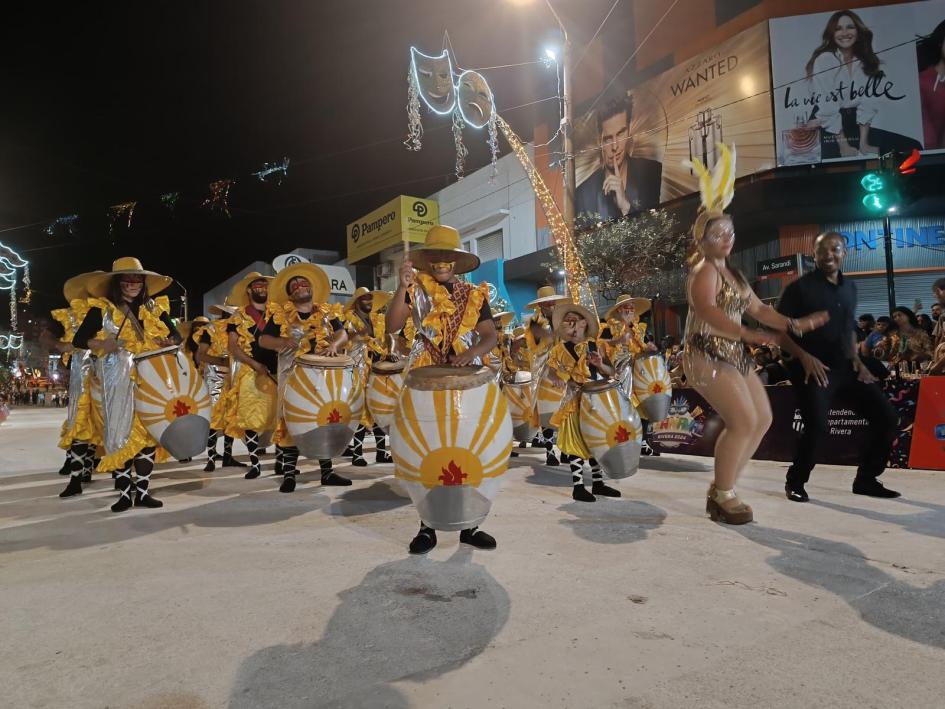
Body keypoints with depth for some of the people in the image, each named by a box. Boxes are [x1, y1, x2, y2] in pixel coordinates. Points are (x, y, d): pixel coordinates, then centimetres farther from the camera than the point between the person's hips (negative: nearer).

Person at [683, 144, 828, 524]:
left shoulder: (732, 273, 19)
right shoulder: (704, 270, -12)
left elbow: (760, 309, 24)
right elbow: (706, 311, -31)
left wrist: (796, 325, 14)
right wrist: (747, 334, -42)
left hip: (734, 356, 10)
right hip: (708, 356, -10)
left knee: (762, 418, 11)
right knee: (743, 421, -17)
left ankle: (722, 488, 18)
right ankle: (722, 497, -3)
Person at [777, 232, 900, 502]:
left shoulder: (850, 287, 14)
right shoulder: (800, 287, -6)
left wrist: (857, 360, 10)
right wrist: (804, 357, -19)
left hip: (845, 367, 7)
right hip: (814, 368, -7)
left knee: (886, 416, 3)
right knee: (817, 426, -20)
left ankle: (866, 479, 18)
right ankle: (795, 481, 4)